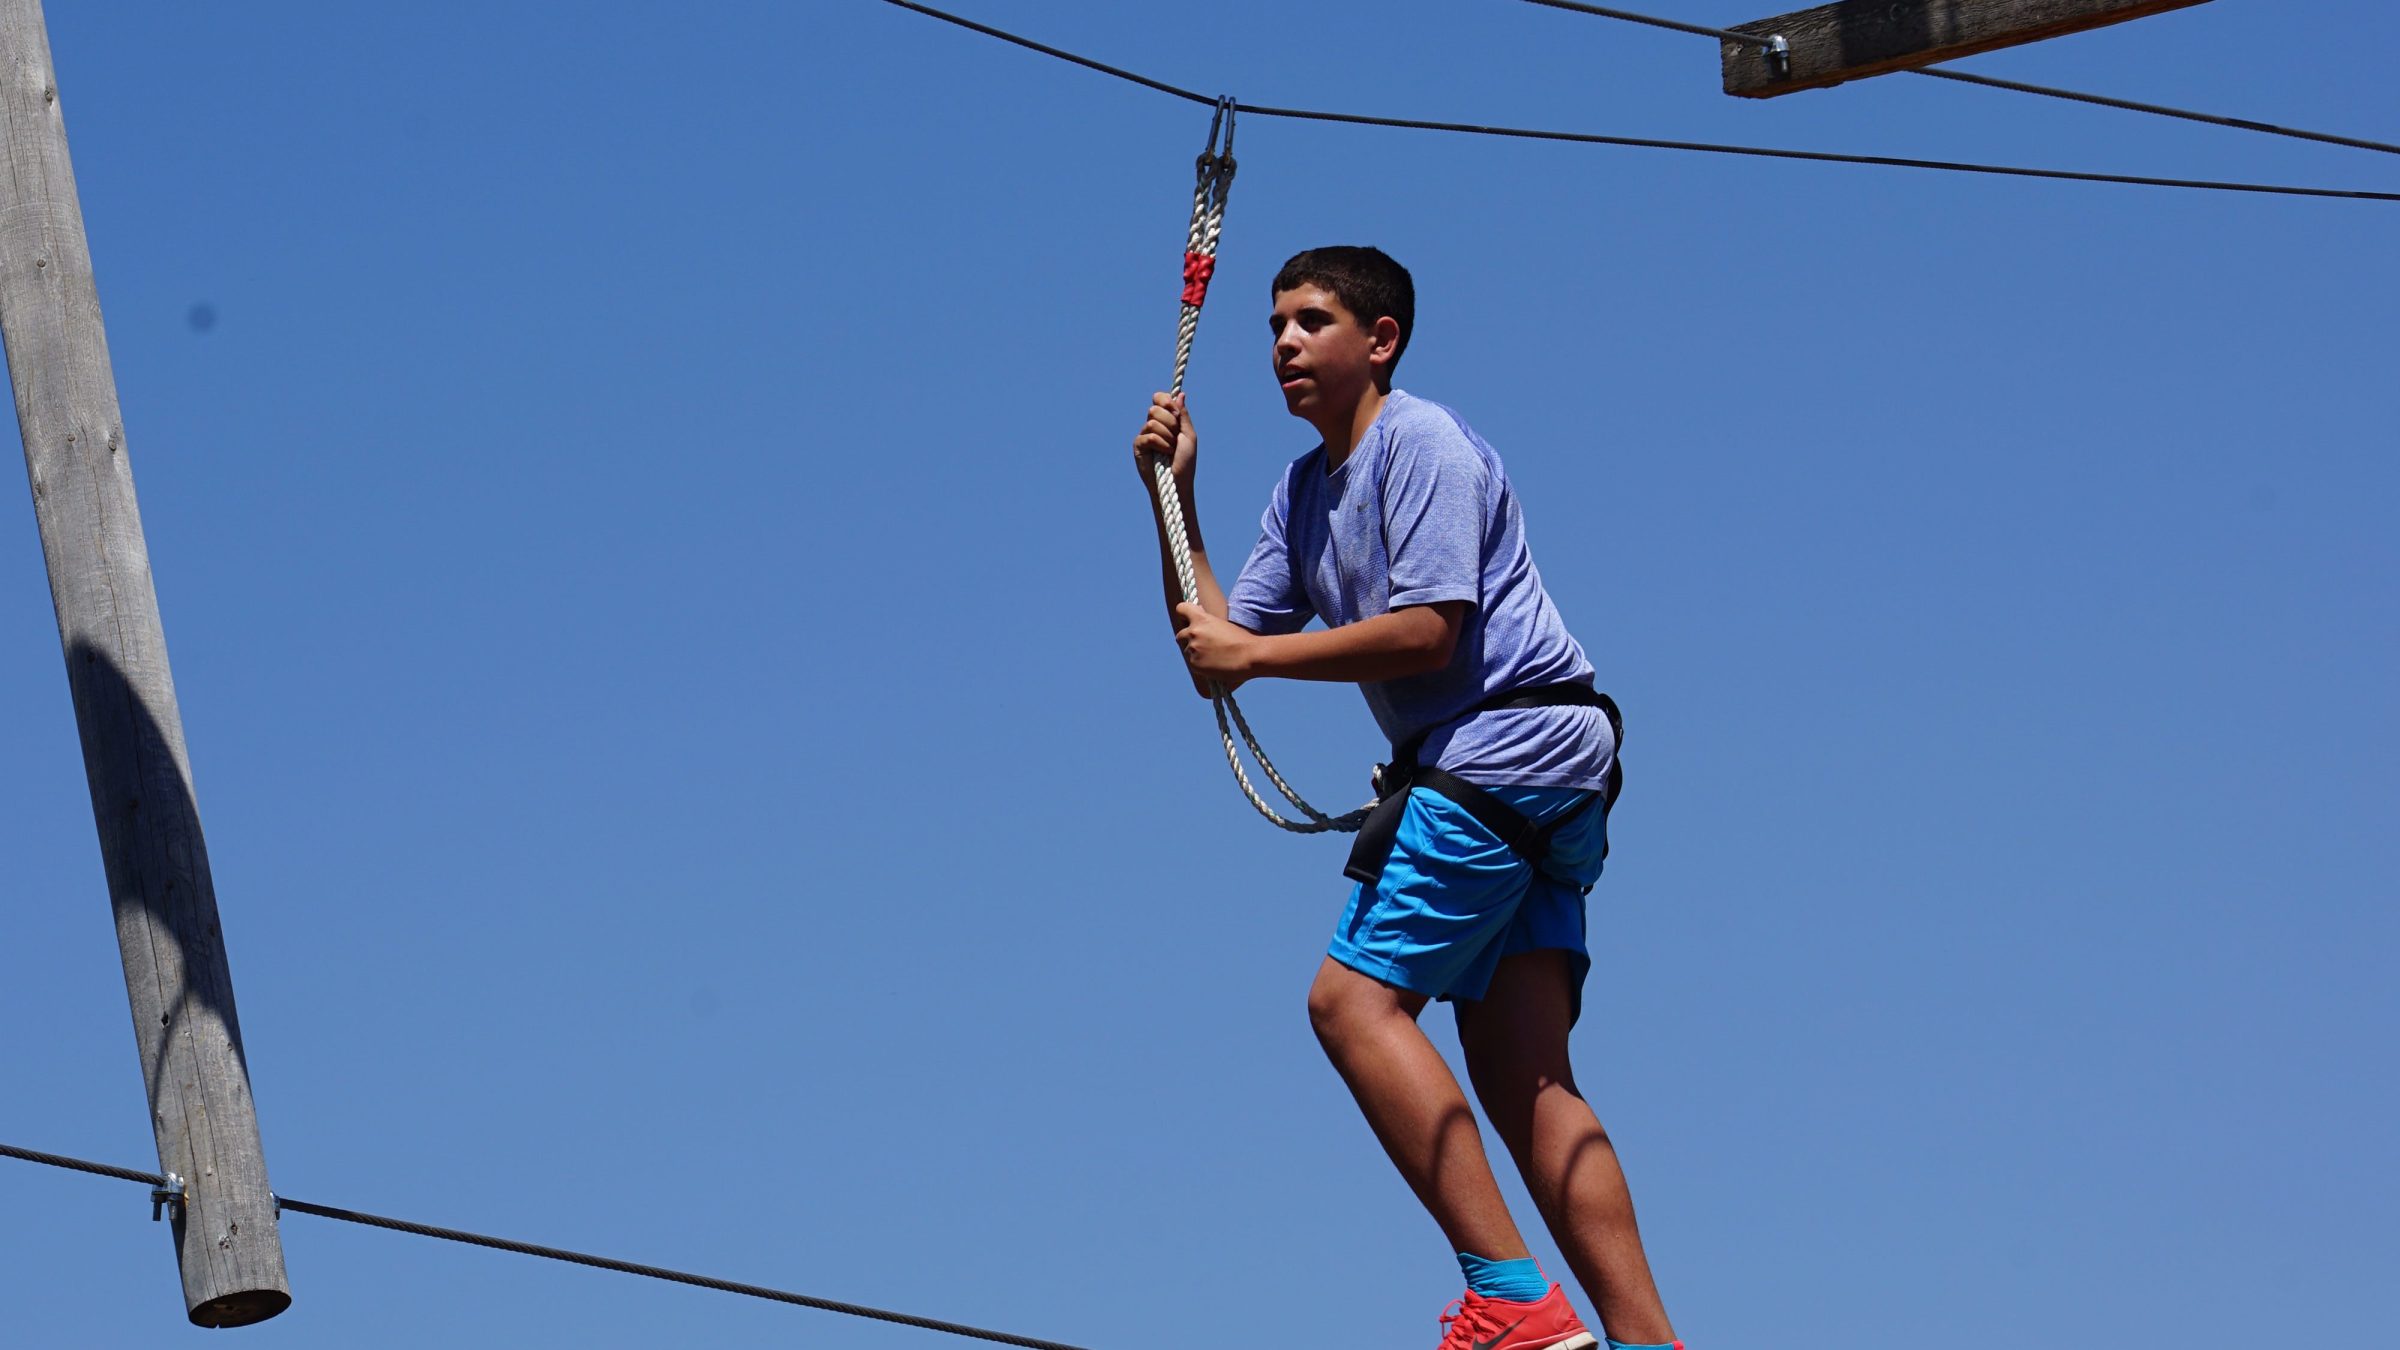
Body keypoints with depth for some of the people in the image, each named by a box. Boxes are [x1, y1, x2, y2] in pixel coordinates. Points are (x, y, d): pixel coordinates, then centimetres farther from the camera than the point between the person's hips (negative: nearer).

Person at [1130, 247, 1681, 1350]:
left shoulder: (1421, 443, -6)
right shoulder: (1302, 492, 22)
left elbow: (1428, 632, -15)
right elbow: (1219, 654, 19)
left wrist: (1251, 655, -9)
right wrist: (1173, 493, 12)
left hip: (1511, 741, -9)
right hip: (1509, 781, 9)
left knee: (1353, 997, -15)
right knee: (1519, 1075, -1)